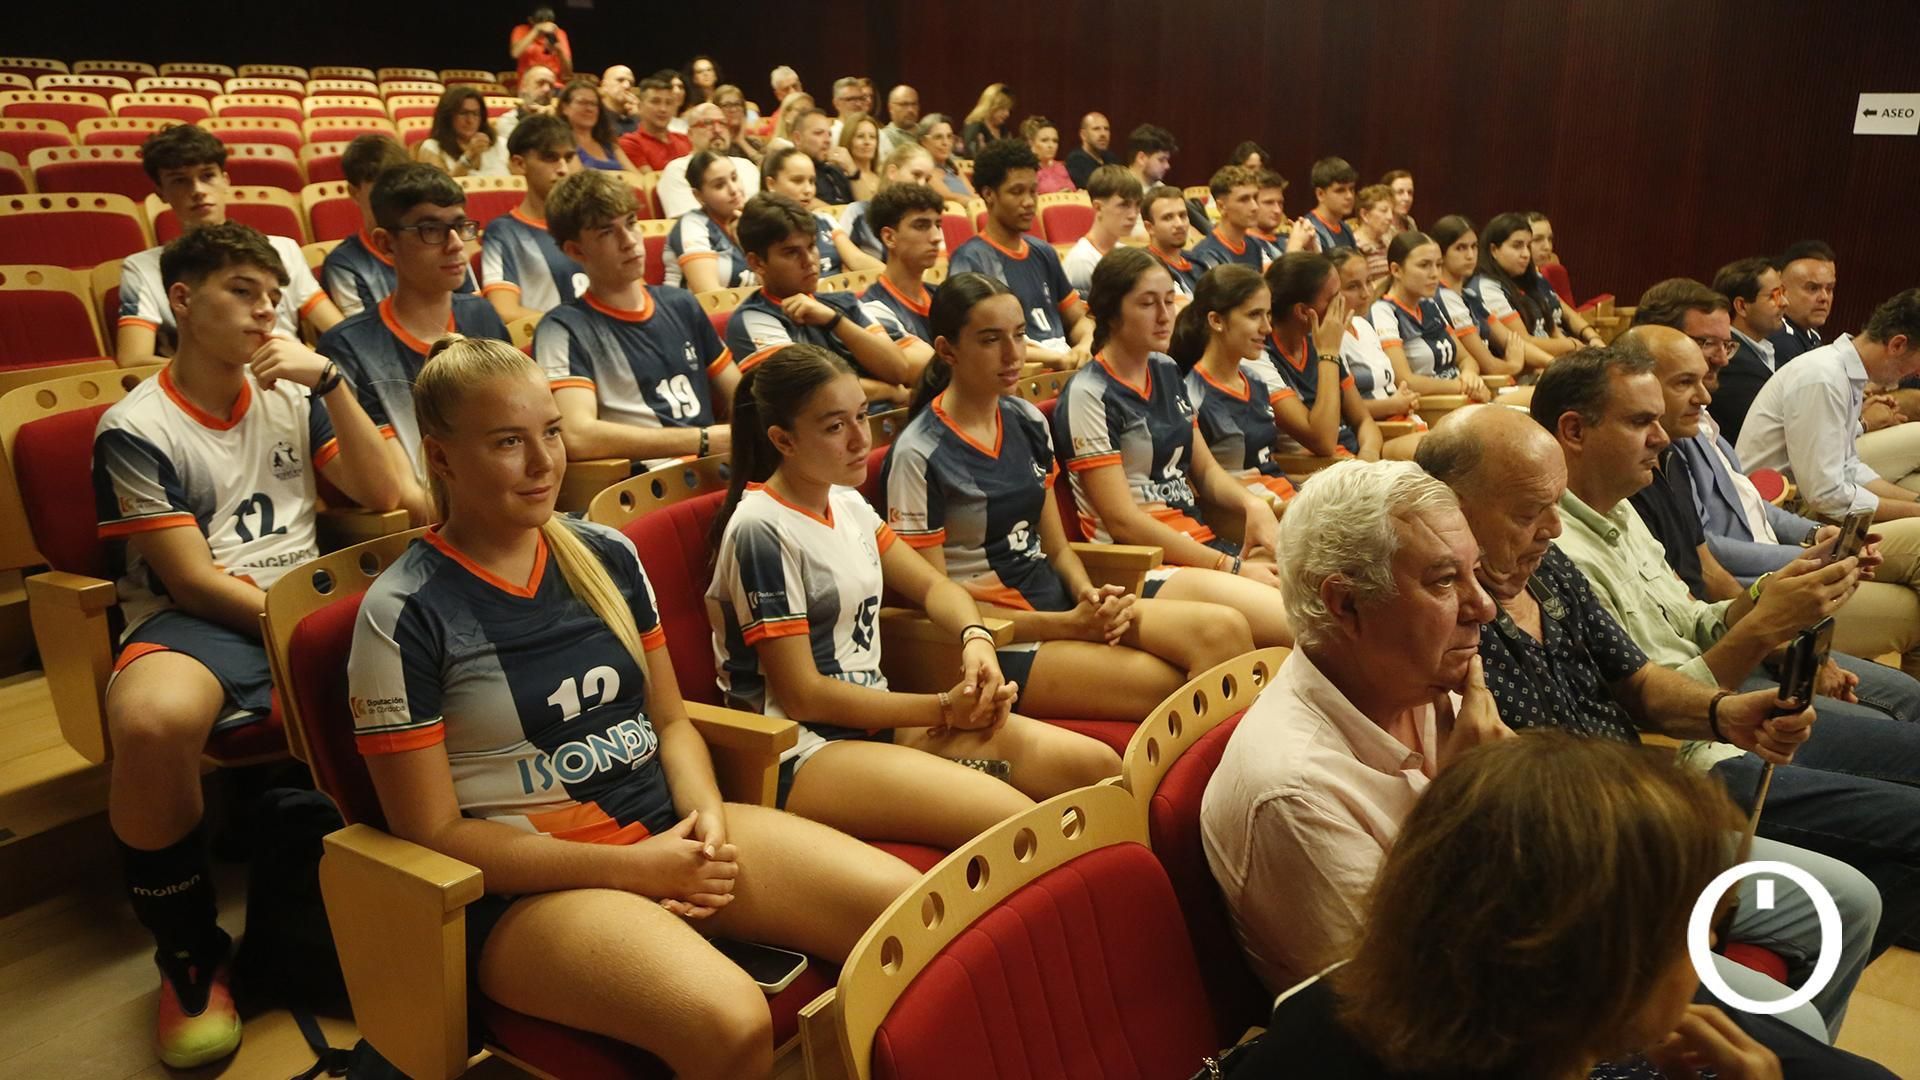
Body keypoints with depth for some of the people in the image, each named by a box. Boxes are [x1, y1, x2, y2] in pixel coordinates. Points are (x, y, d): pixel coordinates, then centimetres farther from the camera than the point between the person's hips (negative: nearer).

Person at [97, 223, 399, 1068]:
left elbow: (379, 496, 6)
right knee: (151, 721, -40)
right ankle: (189, 956, -13)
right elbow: (192, 582, -7)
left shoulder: (290, 394, 15)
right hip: (196, 621, -4)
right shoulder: (135, 430, -2)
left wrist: (329, 380, -4)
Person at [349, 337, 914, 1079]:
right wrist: (632, 867, -15)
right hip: (529, 884, -5)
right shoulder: (404, 616, -8)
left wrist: (705, 812, -8)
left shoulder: (606, 555, 7)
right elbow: (433, 833, -9)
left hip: (667, 827, 5)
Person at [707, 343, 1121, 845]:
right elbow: (802, 695, -15)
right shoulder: (762, 530, -14)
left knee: (1100, 766, -6)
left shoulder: (847, 503, 8)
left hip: (877, 718, 8)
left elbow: (932, 586, 17)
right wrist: (943, 708, -11)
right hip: (800, 752, -8)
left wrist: (976, 639, -6)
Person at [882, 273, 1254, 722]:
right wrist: (1070, 625, -15)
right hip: (997, 641, -6)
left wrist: (1090, 597, -7)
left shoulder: (1028, 422, 10)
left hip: (1055, 600, 7)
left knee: (1224, 630, -17)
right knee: (1180, 691, -23)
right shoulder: (918, 456, -11)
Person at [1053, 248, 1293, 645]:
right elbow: (1122, 520, -13)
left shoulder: (1167, 371, 14)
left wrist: (1253, 504, -3)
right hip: (1137, 565, -8)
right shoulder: (1088, 395, -9)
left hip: (1199, 541, 8)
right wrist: (1230, 567, -14)